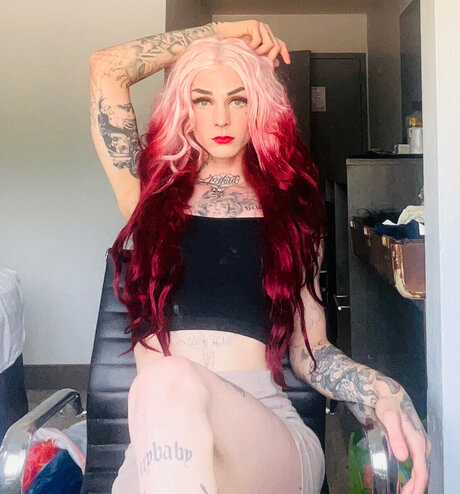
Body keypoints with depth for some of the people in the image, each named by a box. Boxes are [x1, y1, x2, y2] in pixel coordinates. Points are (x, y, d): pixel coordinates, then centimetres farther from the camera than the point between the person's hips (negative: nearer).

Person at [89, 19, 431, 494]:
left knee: (170, 384, -31)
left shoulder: (292, 210, 13)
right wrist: (217, 32, 14)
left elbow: (309, 351, 11)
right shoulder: (150, 189, 14)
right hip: (157, 443, 1)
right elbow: (105, 67, 7)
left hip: (267, 429, 0)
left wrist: (385, 393, -8)